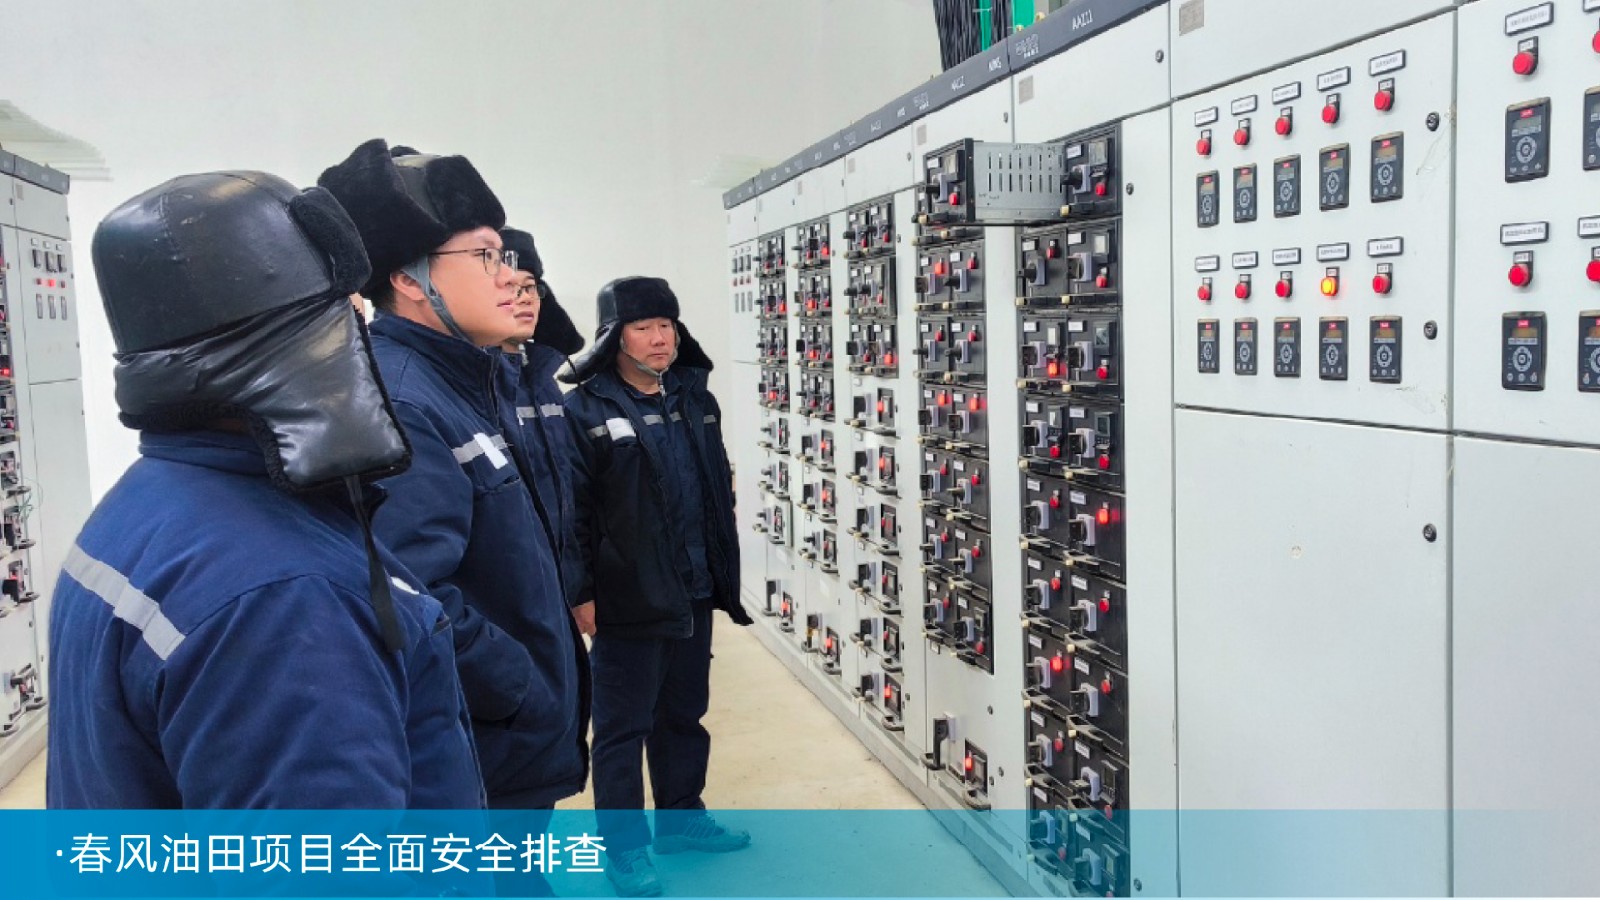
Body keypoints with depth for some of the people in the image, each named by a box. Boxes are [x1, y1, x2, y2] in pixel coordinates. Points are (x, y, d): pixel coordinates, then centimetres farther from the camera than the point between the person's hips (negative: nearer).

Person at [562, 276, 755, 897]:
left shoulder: (695, 399, 9)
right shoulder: (584, 411, -11)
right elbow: (572, 511, -14)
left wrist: (724, 573, 13)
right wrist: (582, 592, -15)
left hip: (695, 593, 7)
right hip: (627, 601, -6)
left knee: (685, 713, 20)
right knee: (623, 727, 6)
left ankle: (681, 816, 37)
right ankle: (625, 845, 21)